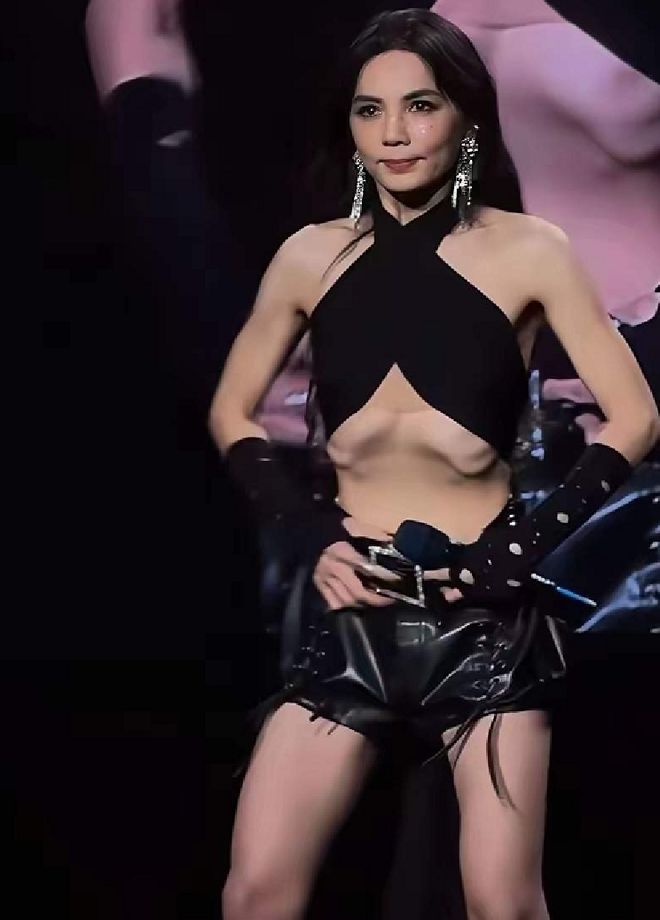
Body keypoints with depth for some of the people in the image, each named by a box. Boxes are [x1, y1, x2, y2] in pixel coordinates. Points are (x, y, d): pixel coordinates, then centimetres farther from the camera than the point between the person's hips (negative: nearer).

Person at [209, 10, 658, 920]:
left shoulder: (527, 251, -3)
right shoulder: (313, 256, 4)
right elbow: (231, 415, 14)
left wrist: (526, 546, -10)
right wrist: (307, 531, 0)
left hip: (487, 612, -2)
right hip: (350, 606, 2)